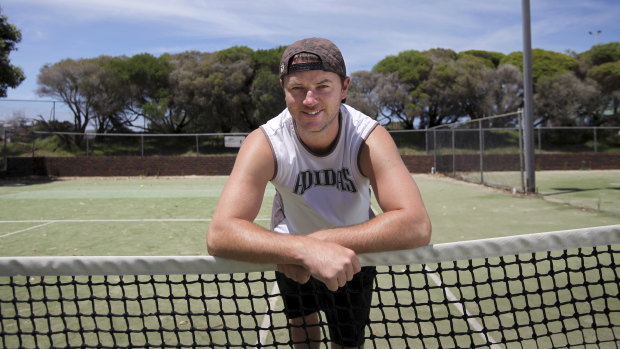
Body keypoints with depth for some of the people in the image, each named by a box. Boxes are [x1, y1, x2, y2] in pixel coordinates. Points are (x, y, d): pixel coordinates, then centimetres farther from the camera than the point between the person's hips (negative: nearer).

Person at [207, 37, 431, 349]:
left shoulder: (369, 137, -31)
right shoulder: (265, 143, -31)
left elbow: (417, 225, -43)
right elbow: (219, 234, -42)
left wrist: (318, 241, -50)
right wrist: (305, 249, -59)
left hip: (353, 254, 0)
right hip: (291, 250, 1)